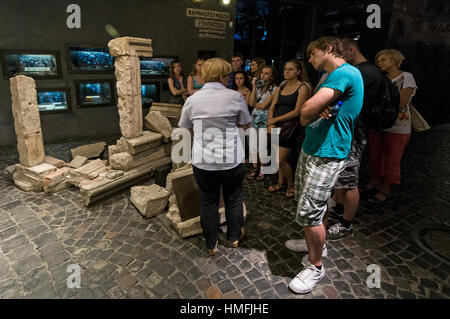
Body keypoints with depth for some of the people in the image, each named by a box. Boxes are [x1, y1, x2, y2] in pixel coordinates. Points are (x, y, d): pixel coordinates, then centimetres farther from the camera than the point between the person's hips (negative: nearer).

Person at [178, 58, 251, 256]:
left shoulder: (192, 100, -2)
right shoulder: (235, 97, -6)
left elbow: (184, 128, 9)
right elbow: (246, 126, 4)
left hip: (203, 161, 1)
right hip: (232, 159, 0)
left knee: (208, 202, 15)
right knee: (233, 199, 19)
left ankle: (211, 245, 29)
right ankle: (234, 236, 39)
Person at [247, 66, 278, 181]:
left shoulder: (274, 89, -5)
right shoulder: (258, 86, 11)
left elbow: (264, 105, -12)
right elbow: (251, 103, -3)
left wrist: (254, 103, 4)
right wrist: (254, 87, -5)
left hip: (264, 119, -5)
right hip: (254, 118, 5)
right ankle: (255, 168, 21)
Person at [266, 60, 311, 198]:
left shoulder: (303, 87, -6)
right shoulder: (280, 87, 14)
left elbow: (297, 111, -13)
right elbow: (272, 107, 9)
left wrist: (275, 119, -12)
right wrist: (270, 123, -8)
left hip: (291, 126, -6)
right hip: (278, 126, 6)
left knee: (281, 160, -8)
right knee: (280, 159, 12)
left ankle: (291, 185, 15)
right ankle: (281, 182, 31)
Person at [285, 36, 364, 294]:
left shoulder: (345, 73, -15)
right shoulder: (333, 77, 19)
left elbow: (306, 111, -27)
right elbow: (307, 112, 10)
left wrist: (312, 112, -4)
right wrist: (320, 109, -12)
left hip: (326, 154, -10)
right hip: (311, 148, 10)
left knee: (308, 212, -6)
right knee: (306, 203, 20)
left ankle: (316, 267, 14)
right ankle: (315, 242, 42)